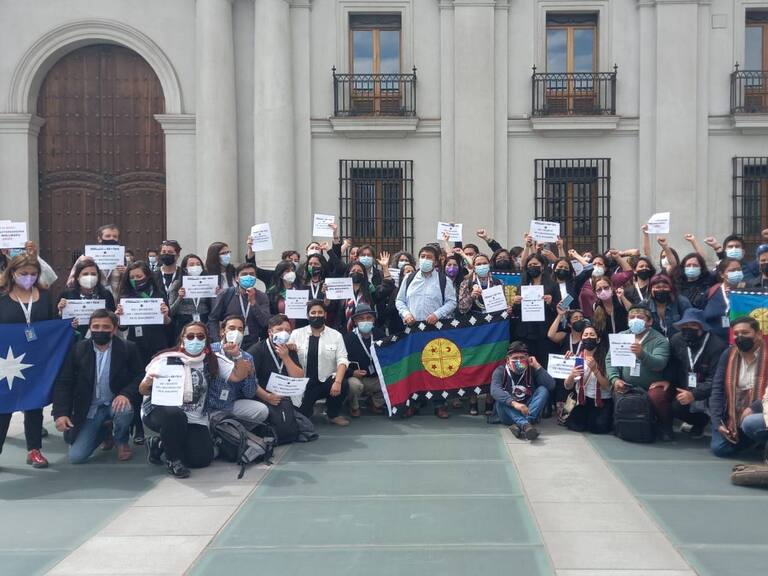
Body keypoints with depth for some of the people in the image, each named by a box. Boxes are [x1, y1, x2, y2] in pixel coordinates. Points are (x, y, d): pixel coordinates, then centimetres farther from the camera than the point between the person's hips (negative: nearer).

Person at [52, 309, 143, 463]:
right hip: (89, 409, 2)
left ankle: (122, 441, -1)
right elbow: (63, 382, -4)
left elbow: (140, 376, -7)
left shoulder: (128, 348, -8)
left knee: (124, 410, -37)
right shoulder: (78, 349, -5)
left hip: (115, 403, -1)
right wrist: (61, 413, -17)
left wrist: (126, 394, -27)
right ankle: (103, 432, 24)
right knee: (76, 457, -10)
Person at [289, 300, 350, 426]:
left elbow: (342, 360, -5)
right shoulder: (296, 334, 4)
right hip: (304, 383, 0)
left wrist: (338, 381, -21)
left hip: (326, 381, 0)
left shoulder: (336, 335, 3)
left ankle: (333, 414, 1)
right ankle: (308, 404, 21)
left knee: (343, 385, -30)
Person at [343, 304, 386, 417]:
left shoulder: (379, 334, 5)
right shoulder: (348, 338, -8)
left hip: (376, 379, 4)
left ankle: (375, 402, 10)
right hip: (356, 377, -4)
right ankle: (354, 407, -1)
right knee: (354, 384, -37)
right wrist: (352, 372, -26)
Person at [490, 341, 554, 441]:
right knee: (501, 398, -28)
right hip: (509, 415, -2)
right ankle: (525, 425, -50)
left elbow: (551, 386, -15)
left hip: (528, 411, 2)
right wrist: (514, 403, -44)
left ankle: (520, 425, -39)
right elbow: (495, 390, -29)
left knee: (543, 390, -19)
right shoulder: (500, 371, -7)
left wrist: (537, 366, -16)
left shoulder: (532, 370, 0)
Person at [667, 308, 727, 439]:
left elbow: (715, 379, -21)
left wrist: (694, 395, -30)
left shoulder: (717, 346, -18)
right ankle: (701, 420, 10)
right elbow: (672, 366, 9)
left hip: (708, 394, -4)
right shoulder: (676, 340, -4)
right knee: (673, 406, -20)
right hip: (685, 391, 4)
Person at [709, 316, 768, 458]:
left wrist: (754, 407, -25)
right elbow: (717, 390, 3)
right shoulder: (728, 355, 4)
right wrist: (717, 422, -6)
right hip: (733, 416, 5)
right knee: (719, 448, -9)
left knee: (749, 424, -36)